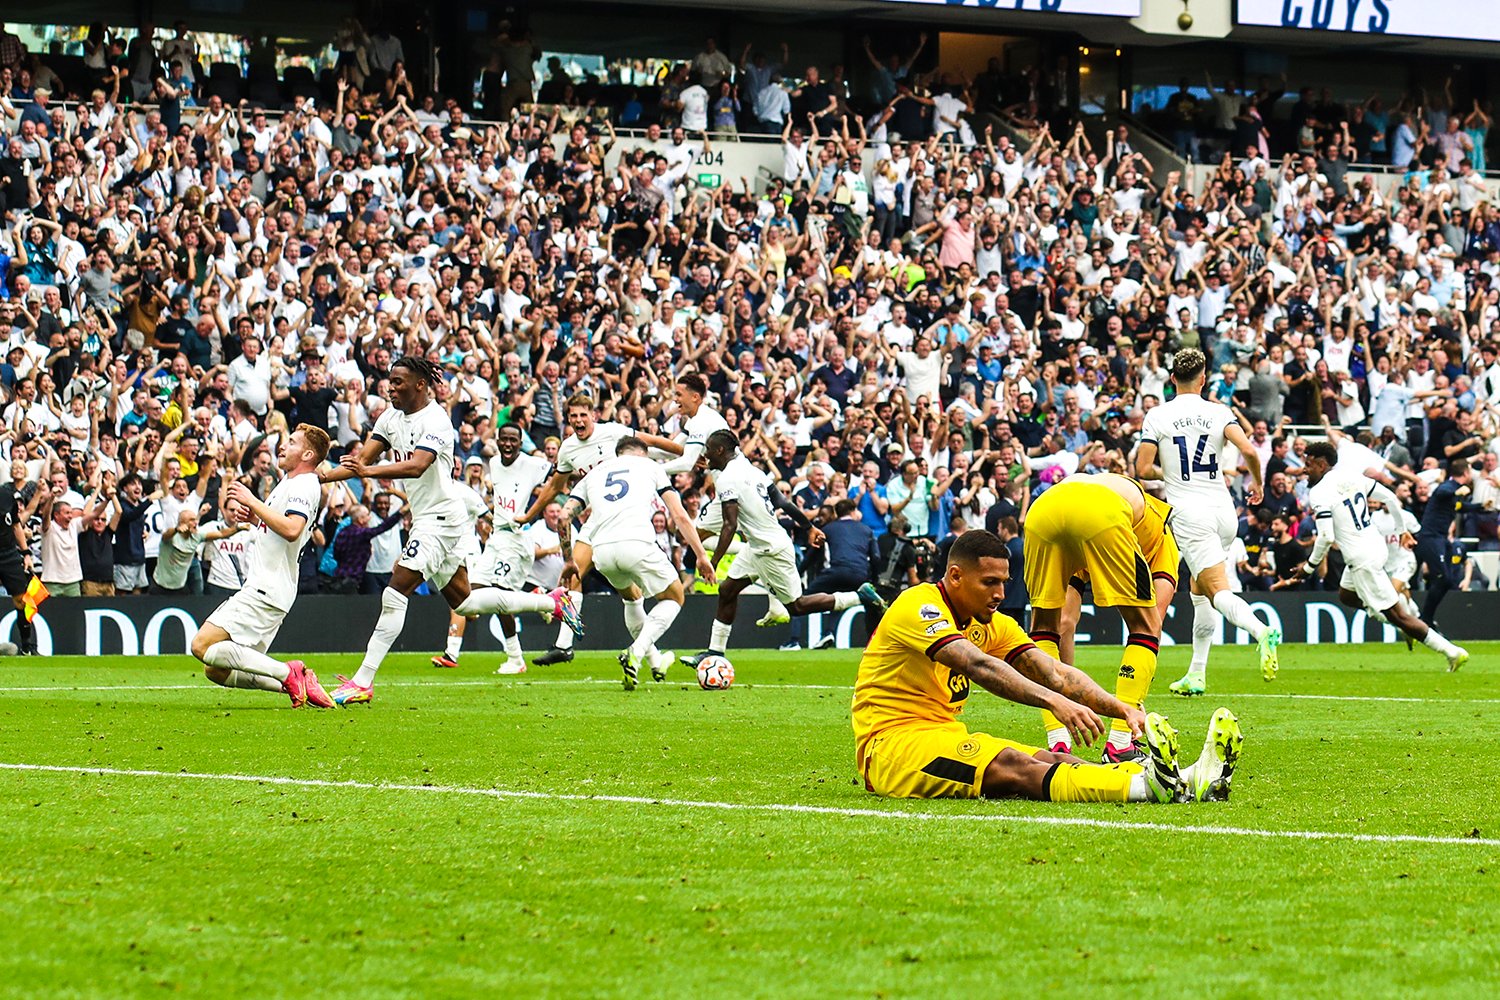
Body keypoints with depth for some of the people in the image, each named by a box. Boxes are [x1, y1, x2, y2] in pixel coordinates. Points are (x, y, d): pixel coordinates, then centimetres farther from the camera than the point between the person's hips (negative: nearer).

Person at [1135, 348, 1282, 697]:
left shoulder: (1157, 416, -1)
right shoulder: (1219, 413, 3)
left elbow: (1143, 469, -4)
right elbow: (1249, 451, -10)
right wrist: (1257, 484, 9)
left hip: (1188, 512, -4)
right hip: (1223, 509, 4)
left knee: (1218, 591, -13)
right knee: (1198, 589, 20)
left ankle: (1262, 631, -43)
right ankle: (1196, 675, 19)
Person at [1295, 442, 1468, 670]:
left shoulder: (1320, 493, -15)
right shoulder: (1351, 476, 8)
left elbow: (1326, 537, -22)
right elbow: (1390, 498, 14)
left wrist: (1310, 566, -7)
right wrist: (1402, 530, 28)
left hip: (1362, 560, -9)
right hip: (1376, 546, 9)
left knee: (1396, 615, -4)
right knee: (1346, 595, 28)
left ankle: (1452, 652, -5)